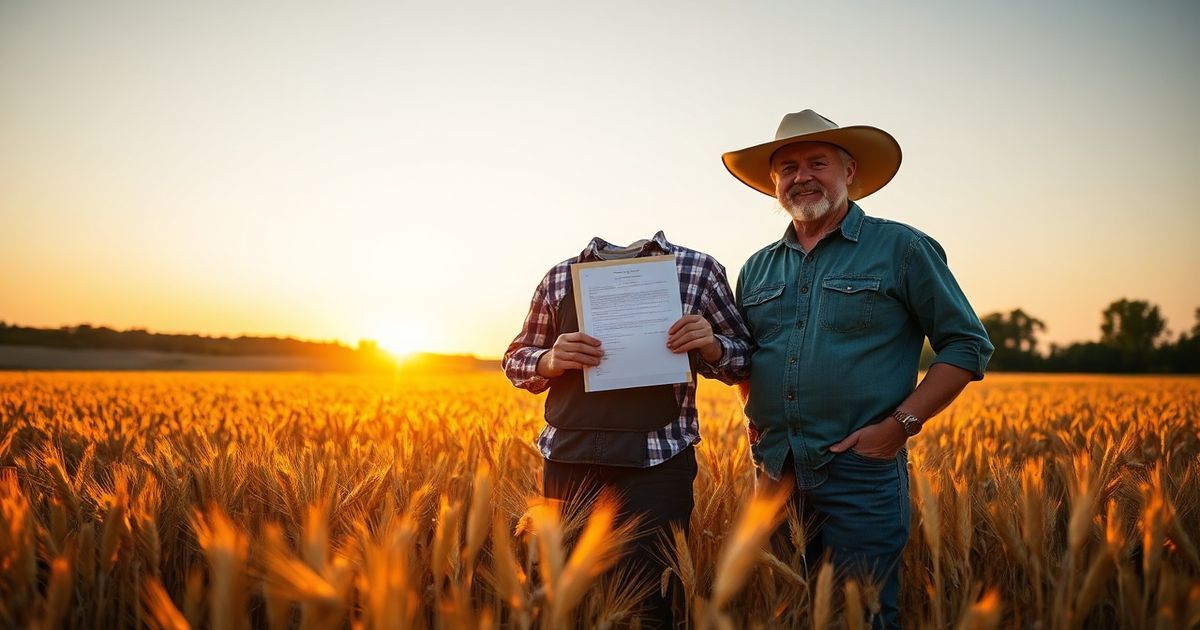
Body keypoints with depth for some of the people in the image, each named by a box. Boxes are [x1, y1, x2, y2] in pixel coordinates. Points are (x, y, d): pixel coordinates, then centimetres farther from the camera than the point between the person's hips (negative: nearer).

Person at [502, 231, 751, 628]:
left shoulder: (700, 270, 6)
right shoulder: (560, 277, 11)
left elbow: (745, 356, 14)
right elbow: (515, 359, 17)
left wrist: (711, 345, -9)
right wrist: (550, 360, -5)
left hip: (658, 461, -3)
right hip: (568, 457, 3)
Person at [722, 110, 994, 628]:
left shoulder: (902, 249, -2)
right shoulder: (757, 269, 12)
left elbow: (968, 345, -2)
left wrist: (900, 424, -11)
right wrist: (753, 416, 6)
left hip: (861, 470, -4)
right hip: (776, 471, 5)